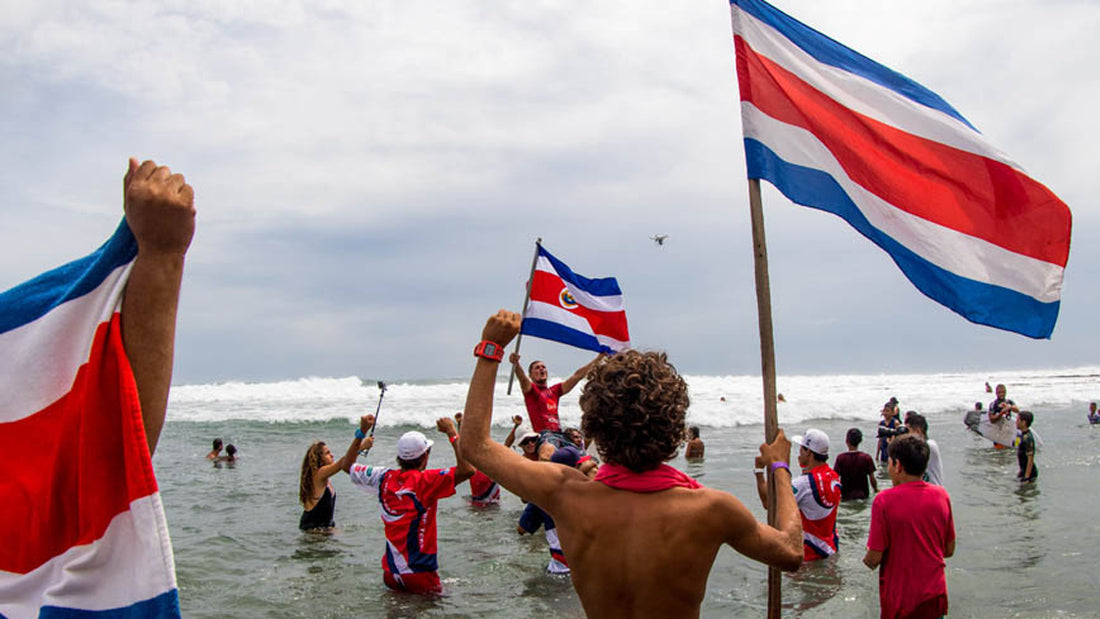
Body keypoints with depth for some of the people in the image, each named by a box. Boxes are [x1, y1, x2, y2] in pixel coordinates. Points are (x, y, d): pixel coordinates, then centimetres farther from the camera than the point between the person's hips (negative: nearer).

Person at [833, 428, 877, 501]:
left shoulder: (840, 458, -9)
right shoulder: (867, 458, -6)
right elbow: (872, 479, -2)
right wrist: (876, 490, 17)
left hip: (846, 496, -1)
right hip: (863, 495, 1)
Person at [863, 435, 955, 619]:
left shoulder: (884, 500, -18)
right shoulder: (941, 495, -4)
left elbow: (874, 559, -16)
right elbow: (949, 550, 5)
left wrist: (867, 559, 5)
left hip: (899, 600, -4)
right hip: (935, 596, 4)